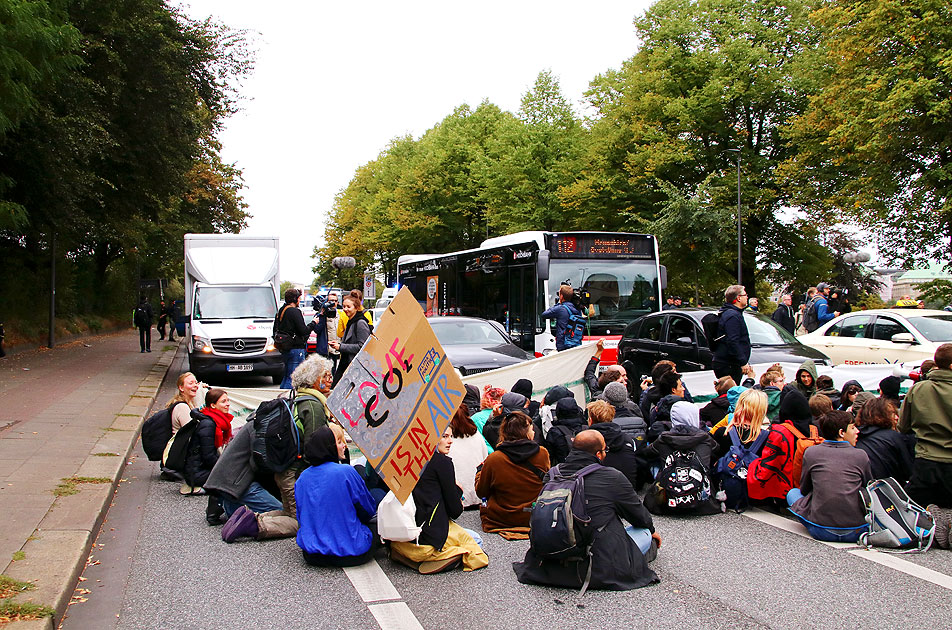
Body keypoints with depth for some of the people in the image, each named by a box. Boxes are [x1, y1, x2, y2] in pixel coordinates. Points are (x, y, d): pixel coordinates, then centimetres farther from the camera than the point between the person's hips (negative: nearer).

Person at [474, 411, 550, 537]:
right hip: (534, 520, 3)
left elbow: (481, 492, -1)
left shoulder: (493, 459, -16)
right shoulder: (543, 454, -12)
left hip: (500, 521, -3)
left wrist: (480, 470, 17)